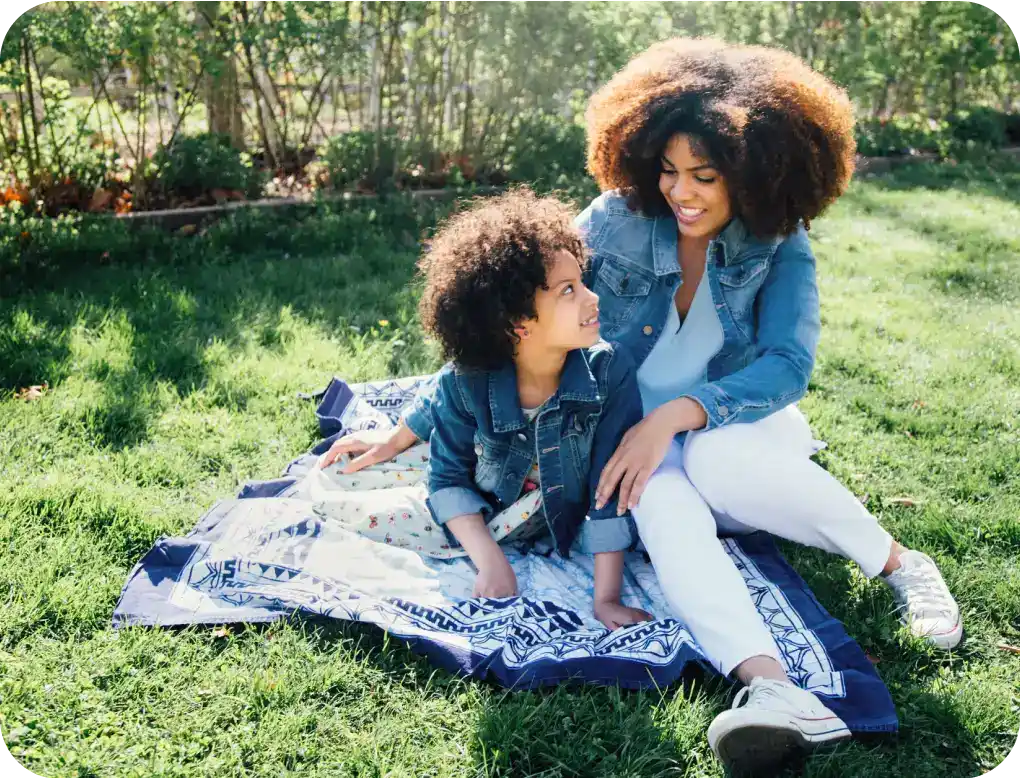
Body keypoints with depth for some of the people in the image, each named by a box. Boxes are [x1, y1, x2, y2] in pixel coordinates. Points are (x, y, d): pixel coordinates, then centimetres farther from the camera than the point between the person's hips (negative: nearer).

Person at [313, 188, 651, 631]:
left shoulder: (609, 372, -31)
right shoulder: (463, 384, -30)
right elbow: (450, 478, -18)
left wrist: (606, 598, -30)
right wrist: (491, 562, -31)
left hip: (557, 514, 2)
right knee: (328, 481, -6)